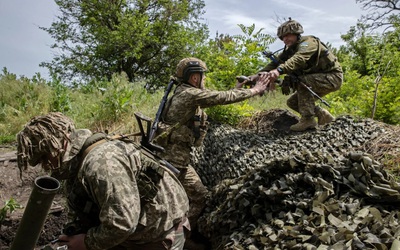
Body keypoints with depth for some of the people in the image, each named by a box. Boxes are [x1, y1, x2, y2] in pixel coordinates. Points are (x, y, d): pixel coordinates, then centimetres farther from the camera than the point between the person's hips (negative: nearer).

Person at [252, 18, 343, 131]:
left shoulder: (308, 42, -21)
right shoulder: (289, 49, 4)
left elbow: (299, 59, -41)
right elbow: (275, 63, -8)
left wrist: (279, 70, -57)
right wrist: (259, 74, -25)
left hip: (333, 77, -9)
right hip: (316, 79, 9)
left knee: (301, 81, -31)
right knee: (292, 102, 3)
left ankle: (308, 119, -25)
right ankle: (323, 116, 12)